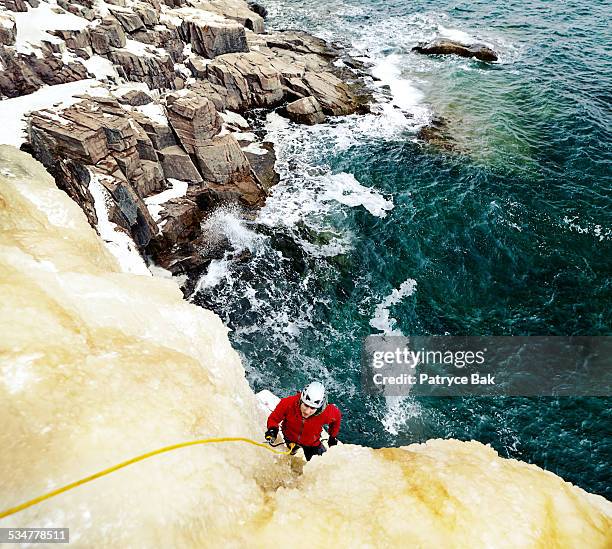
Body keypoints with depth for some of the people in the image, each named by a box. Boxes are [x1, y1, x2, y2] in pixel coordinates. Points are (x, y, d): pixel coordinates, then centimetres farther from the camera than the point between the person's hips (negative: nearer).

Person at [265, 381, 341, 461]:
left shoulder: (326, 413, -38)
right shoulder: (289, 403, -40)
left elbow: (336, 417, -13)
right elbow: (274, 418, -22)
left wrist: (333, 437, -2)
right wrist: (272, 429, -42)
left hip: (311, 444, -1)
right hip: (290, 438, 1)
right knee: (291, 452, 31)